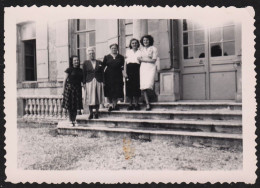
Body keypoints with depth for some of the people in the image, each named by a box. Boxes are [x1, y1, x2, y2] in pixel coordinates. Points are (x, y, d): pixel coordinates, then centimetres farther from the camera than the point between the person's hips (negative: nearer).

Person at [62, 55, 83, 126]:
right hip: (69, 88, -4)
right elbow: (65, 80, -4)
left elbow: (82, 80, 15)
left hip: (77, 89, 4)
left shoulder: (80, 70, 10)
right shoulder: (69, 70, -4)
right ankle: (71, 121, 10)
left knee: (76, 106, 6)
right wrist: (63, 90, -7)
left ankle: (74, 121, 16)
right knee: (69, 106, 0)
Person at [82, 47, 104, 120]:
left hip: (98, 82, 1)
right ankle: (91, 113, 8)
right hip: (89, 82, -1)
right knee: (90, 98, 0)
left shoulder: (99, 63, 9)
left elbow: (102, 73, 9)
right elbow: (84, 74, 4)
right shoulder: (85, 63, 7)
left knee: (98, 98, 3)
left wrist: (102, 82, 2)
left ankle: (96, 113, 11)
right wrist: (84, 83, -3)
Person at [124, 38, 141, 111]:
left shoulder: (139, 52, 12)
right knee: (129, 87, -2)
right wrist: (125, 72, 0)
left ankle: (136, 104, 4)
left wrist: (140, 73, -2)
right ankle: (130, 105, 6)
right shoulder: (128, 52, 14)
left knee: (136, 87, -5)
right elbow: (125, 63, 10)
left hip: (136, 70, -1)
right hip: (129, 69, 1)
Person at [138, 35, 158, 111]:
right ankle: (147, 104, -5)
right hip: (143, 68, 4)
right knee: (143, 87, -8)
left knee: (148, 84, -18)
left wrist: (142, 59, -1)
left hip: (151, 67, -4)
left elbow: (153, 60, -4)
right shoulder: (141, 49, 18)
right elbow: (139, 59, 13)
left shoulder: (153, 48, 5)